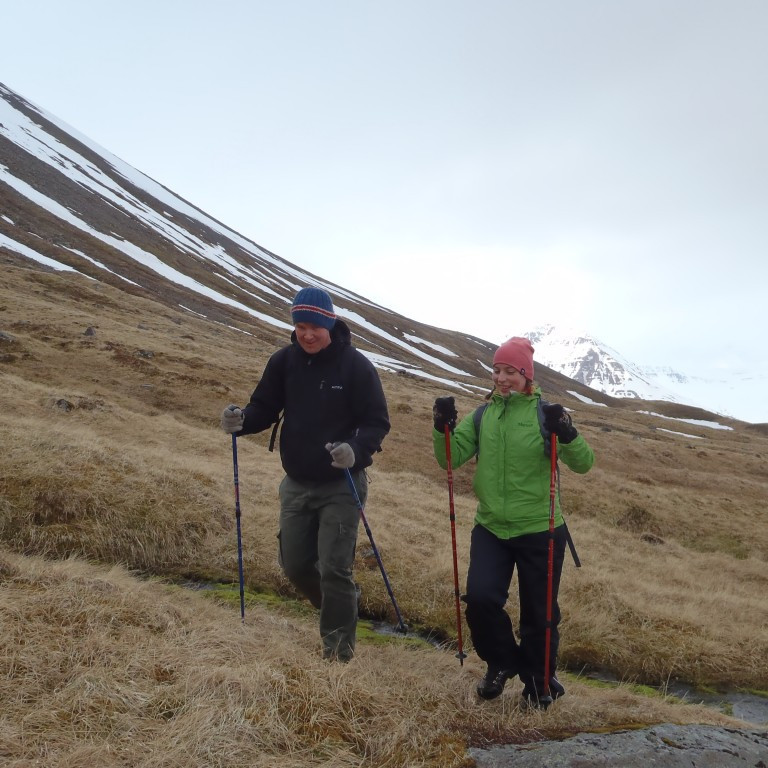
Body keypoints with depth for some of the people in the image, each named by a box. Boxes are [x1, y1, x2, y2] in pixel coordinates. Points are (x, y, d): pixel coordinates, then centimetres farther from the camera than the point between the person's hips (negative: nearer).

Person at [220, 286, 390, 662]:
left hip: (341, 486, -5)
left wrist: (356, 450, -33)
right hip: (296, 484, 5)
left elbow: (377, 422, -13)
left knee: (333, 568, -3)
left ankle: (338, 644, 18)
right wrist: (242, 420, -20)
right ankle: (341, 605, 40)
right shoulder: (283, 361, -3)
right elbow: (264, 407, 3)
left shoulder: (355, 365, -14)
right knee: (294, 564, 13)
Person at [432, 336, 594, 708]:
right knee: (480, 598, -12)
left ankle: (539, 679, 36)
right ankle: (501, 662, 19)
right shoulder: (482, 416, 4)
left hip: (539, 531, -2)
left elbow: (582, 464, -15)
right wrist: (443, 429, -21)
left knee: (539, 612, 8)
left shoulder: (544, 414, -6)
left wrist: (567, 434, -33)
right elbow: (451, 458, -3)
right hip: (490, 528, 3)